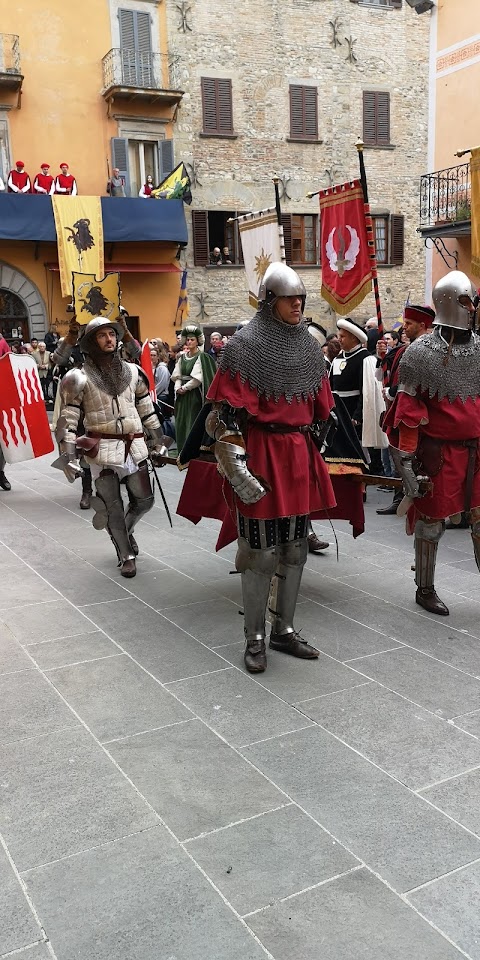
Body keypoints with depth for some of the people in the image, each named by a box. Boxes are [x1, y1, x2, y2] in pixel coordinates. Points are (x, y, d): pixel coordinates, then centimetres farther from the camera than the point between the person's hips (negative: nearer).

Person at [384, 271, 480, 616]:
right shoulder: (420, 353, -8)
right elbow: (408, 411, -8)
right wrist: (405, 461, -11)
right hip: (439, 453, -4)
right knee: (431, 522, 7)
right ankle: (425, 589, 25)